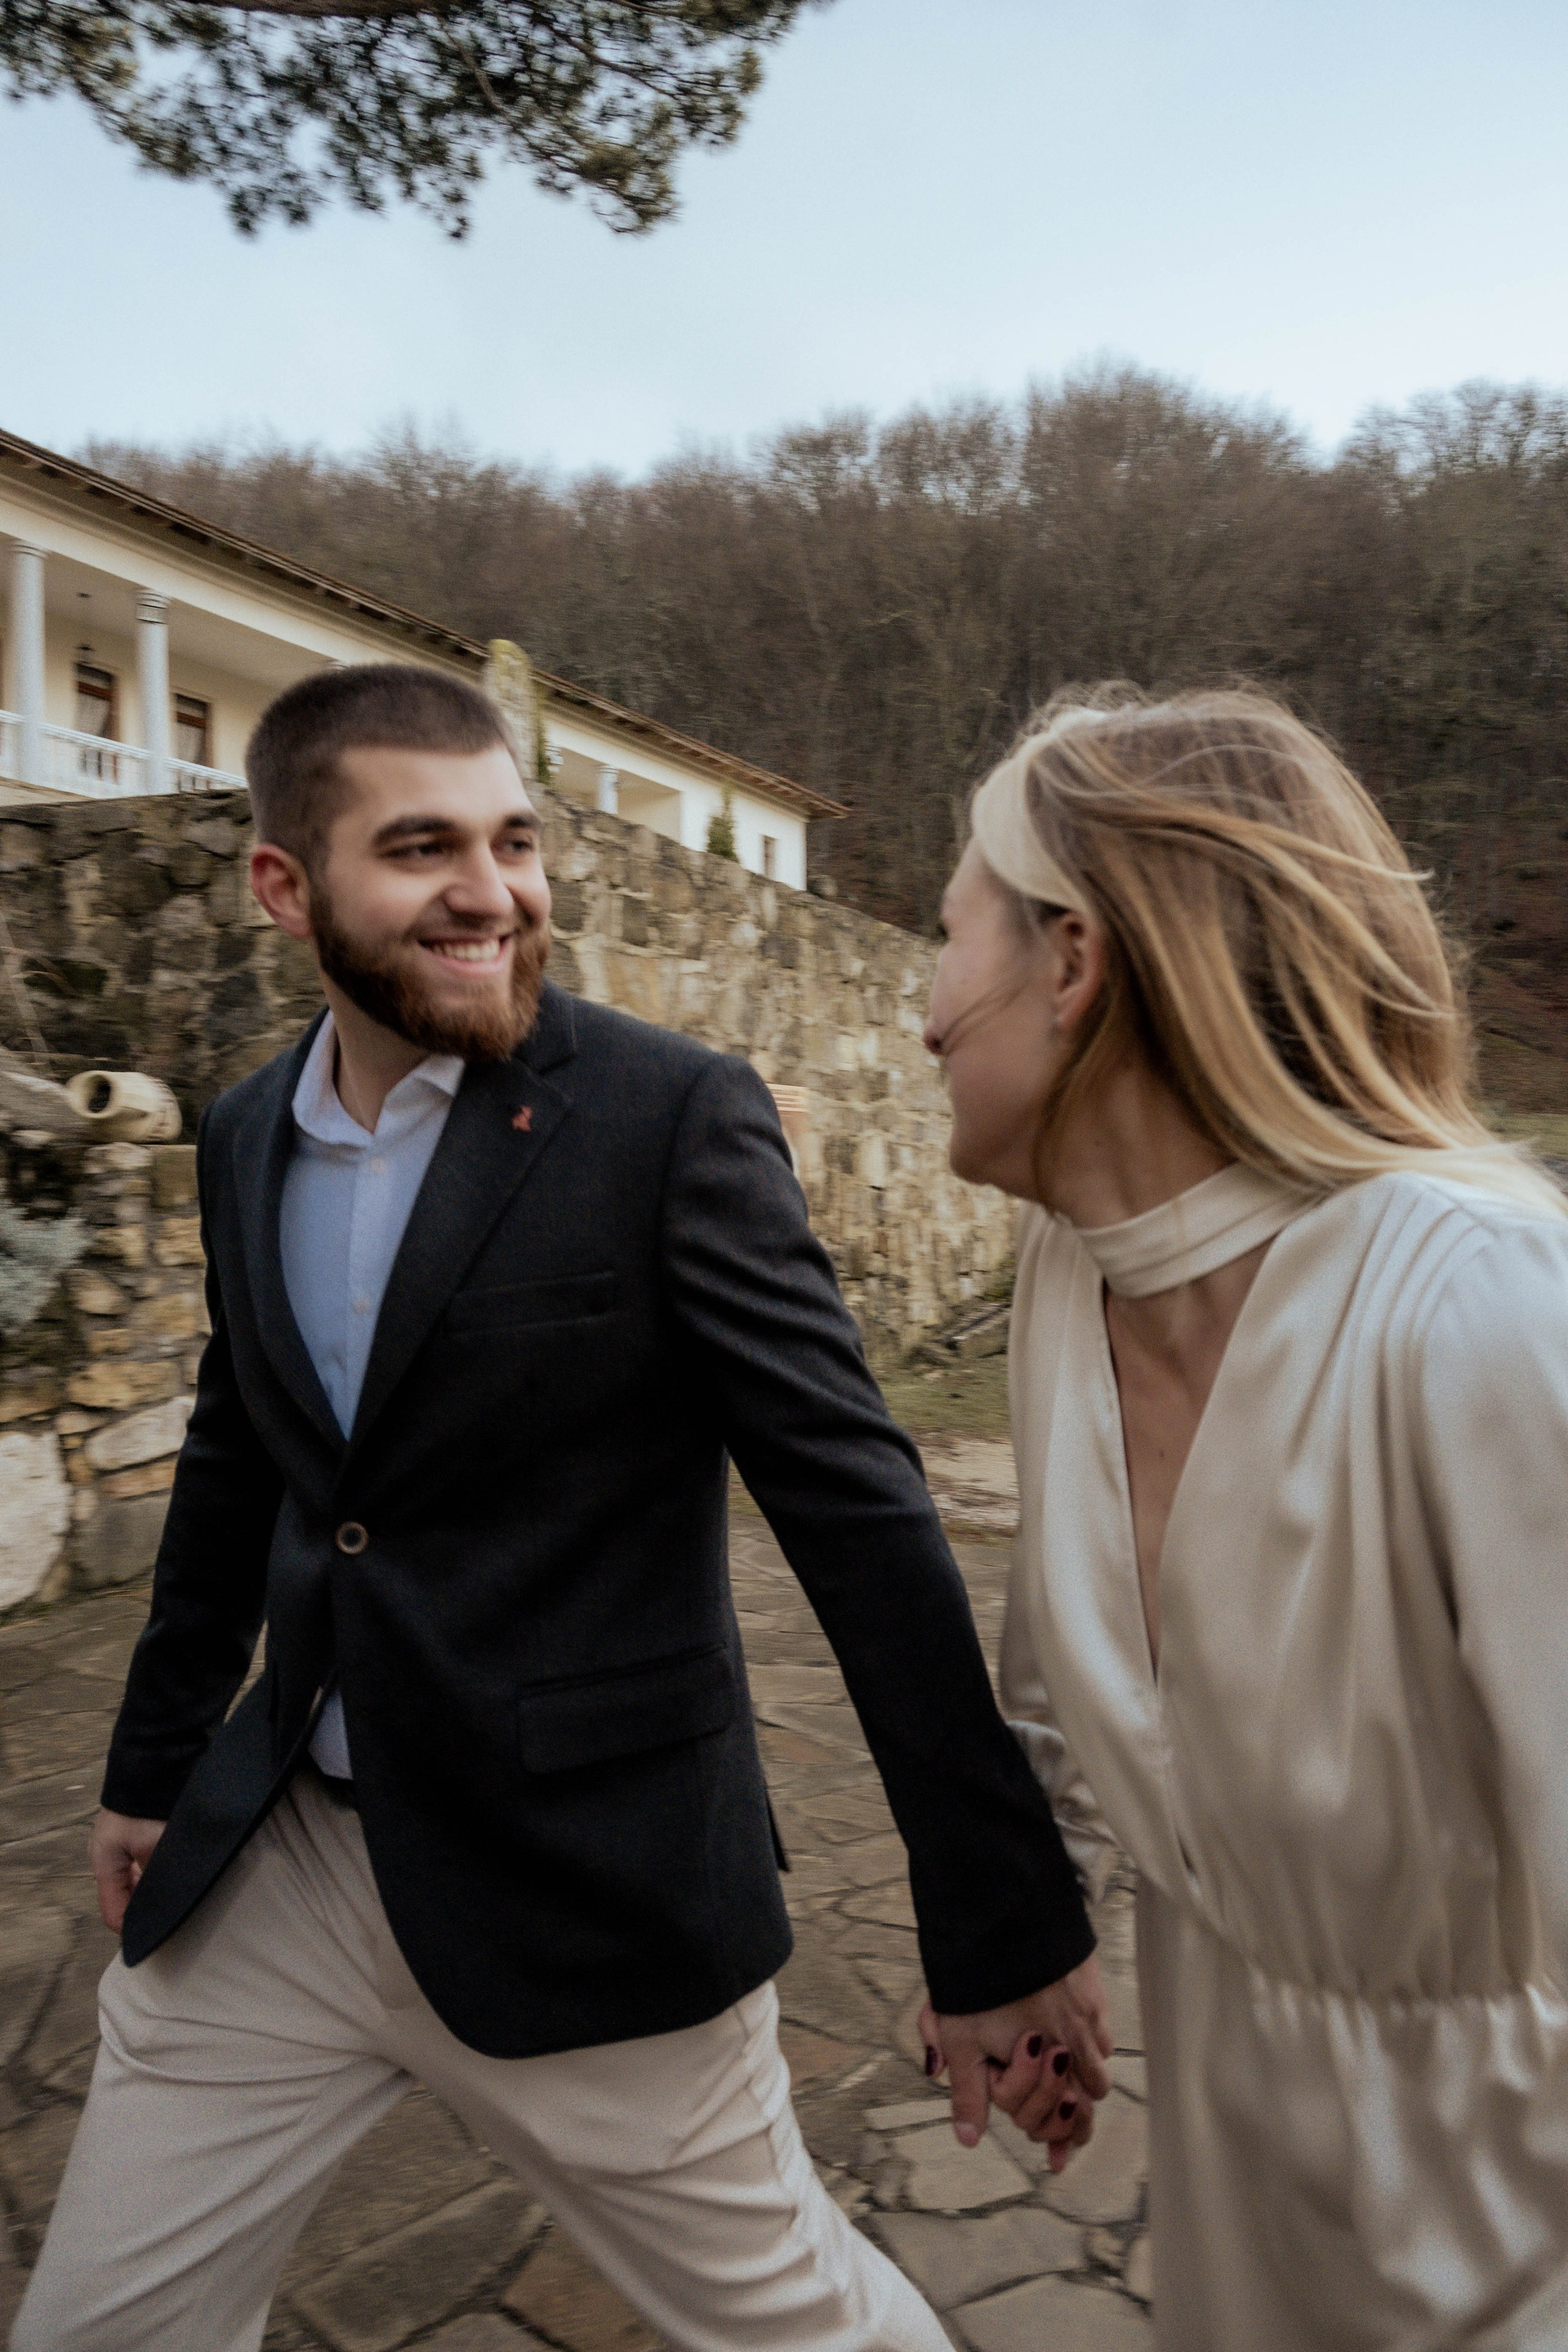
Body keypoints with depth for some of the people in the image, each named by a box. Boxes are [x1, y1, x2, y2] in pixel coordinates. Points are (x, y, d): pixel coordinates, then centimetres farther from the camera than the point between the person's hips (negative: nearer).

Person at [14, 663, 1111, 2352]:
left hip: (588, 1896, -4)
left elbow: (857, 1505, -17)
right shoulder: (242, 1138, 3)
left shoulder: (675, 1117, -15)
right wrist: (154, 1762, 22)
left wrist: (1001, 1924, -16)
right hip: (268, 1874, 5)